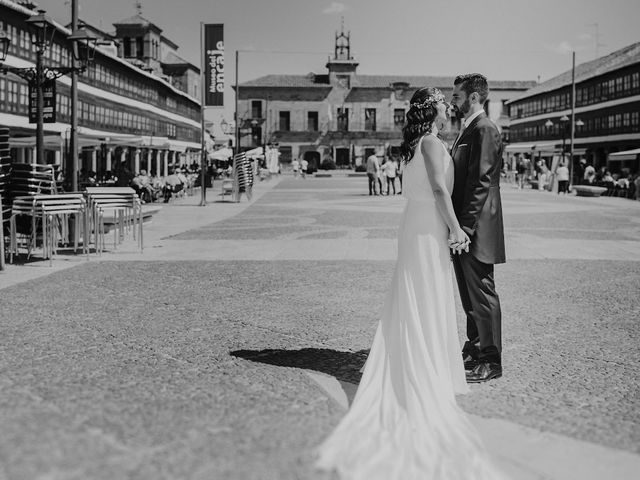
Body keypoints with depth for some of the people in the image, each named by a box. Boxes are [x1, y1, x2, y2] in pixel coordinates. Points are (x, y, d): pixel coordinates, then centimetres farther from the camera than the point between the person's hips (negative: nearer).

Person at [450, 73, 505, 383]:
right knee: (469, 294, 17)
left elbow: (481, 183, -20)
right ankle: (474, 349, 28)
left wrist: (465, 227, -22)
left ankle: (490, 362, 6)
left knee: (482, 293, -3)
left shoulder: (484, 130, -13)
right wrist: (456, 226, 16)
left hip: (476, 229, -10)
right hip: (464, 227, 10)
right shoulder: (469, 130, 18)